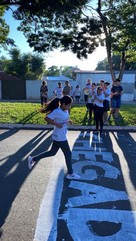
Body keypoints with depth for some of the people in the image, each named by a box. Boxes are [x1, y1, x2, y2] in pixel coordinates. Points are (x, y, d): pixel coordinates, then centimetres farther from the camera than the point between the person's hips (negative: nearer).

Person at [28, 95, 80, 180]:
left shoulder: (65, 111, 6)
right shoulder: (57, 111, -22)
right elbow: (47, 118, -21)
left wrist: (68, 121, 1)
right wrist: (57, 124, -27)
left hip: (61, 136, 10)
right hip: (60, 137, -10)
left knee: (52, 152, 19)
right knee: (68, 154, 3)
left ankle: (33, 159, 28)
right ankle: (70, 174, 21)